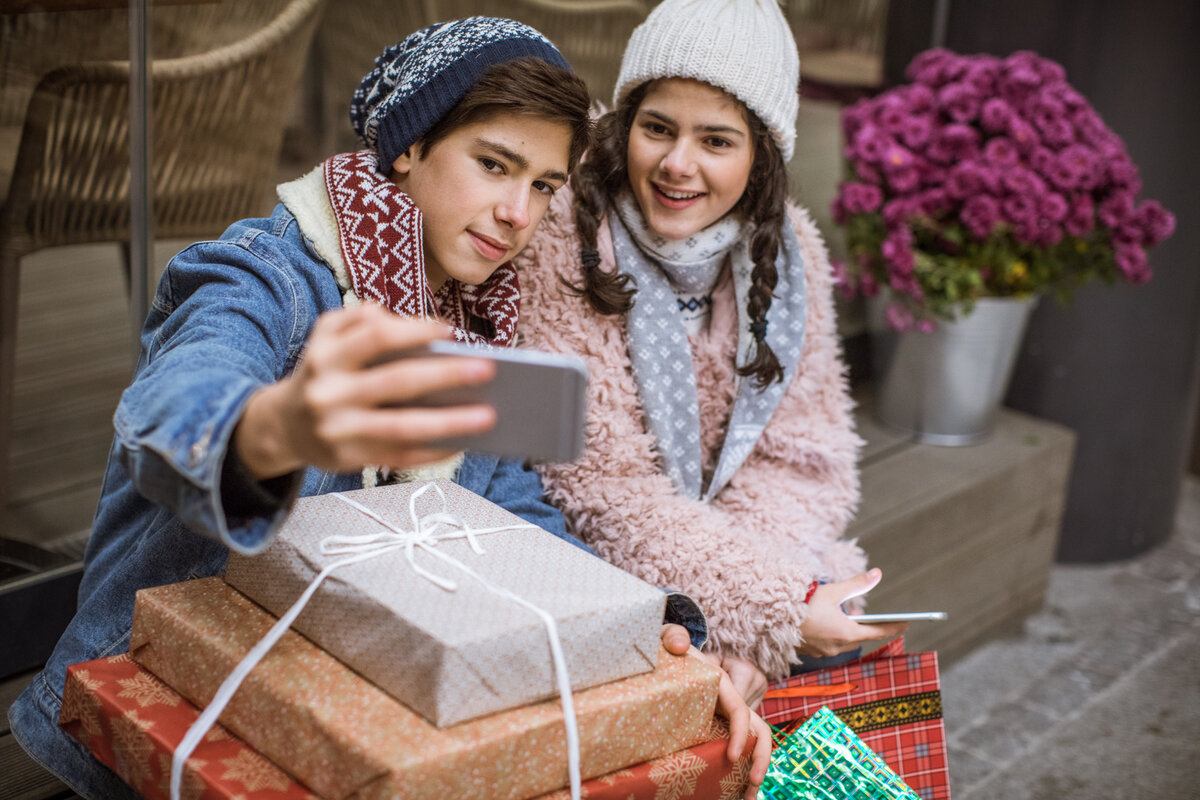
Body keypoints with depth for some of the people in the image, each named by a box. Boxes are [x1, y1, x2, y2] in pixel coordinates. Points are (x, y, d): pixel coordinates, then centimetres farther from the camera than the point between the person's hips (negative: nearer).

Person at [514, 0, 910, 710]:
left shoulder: (788, 250, 0)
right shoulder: (563, 245, -17)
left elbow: (802, 456, -1)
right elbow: (599, 482, -19)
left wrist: (749, 623, -18)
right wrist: (771, 605, -25)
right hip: (595, 573, -5)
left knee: (856, 639, -14)